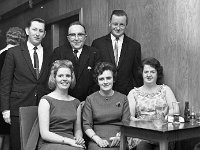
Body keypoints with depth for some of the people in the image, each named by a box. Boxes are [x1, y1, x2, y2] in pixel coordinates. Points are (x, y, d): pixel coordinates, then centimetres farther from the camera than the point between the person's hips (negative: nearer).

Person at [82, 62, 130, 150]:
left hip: (118, 142, 1)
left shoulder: (122, 98, 12)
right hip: (97, 142, -1)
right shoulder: (90, 99, 8)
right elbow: (86, 125, 3)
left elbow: (126, 123, 8)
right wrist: (98, 139, -12)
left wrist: (119, 136, -11)